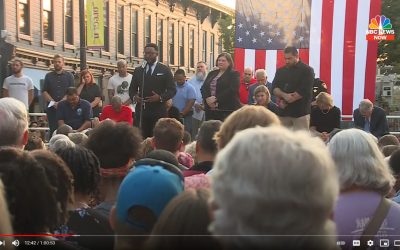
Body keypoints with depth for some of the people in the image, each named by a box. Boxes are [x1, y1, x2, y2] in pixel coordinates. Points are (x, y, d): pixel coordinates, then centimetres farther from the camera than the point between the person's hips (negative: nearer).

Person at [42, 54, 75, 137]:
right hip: (52, 108, 1)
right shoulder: (48, 76, 15)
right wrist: (53, 102, -9)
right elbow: (44, 92, 7)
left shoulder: (69, 76, 9)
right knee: (53, 129, -2)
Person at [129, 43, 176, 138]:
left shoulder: (165, 70, 6)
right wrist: (134, 96, -4)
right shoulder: (138, 70, 16)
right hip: (141, 111, 3)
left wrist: (160, 97, -15)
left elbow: (172, 90, 2)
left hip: (158, 112, -3)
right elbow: (132, 88, 19)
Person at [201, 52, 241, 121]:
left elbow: (232, 90, -13)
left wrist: (216, 99, -17)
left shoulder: (234, 74, 1)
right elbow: (203, 88, 12)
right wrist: (207, 98, -8)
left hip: (227, 110, -6)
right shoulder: (212, 74, 20)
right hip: (210, 110, 6)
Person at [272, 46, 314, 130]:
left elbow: (304, 91, -11)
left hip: (300, 112, -4)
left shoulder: (307, 70, -2)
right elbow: (274, 88, 6)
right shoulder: (280, 71, 14)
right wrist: (284, 95, -17)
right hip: (283, 112, 5)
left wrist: (285, 102, -9)